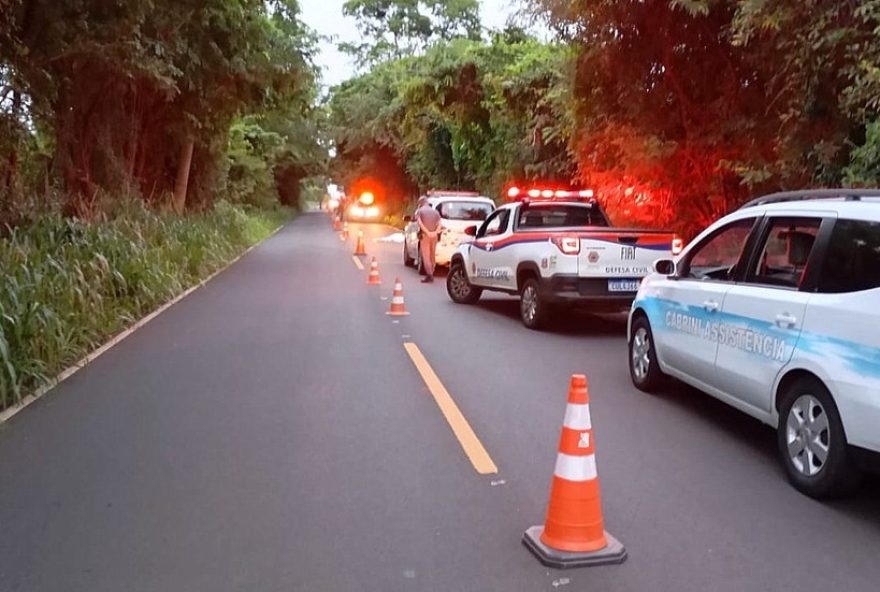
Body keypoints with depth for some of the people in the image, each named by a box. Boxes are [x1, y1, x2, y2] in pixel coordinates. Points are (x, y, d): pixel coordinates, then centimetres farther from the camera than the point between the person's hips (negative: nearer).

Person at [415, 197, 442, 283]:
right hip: (434, 236, 4)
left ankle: (429, 275, -11)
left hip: (425, 235, -4)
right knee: (432, 256, 13)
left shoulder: (419, 211, 1)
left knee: (426, 256, -4)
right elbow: (439, 224, 1)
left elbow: (420, 223, -14)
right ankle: (431, 274, 17)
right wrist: (435, 232, -11)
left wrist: (427, 232, -18)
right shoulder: (435, 211, 14)